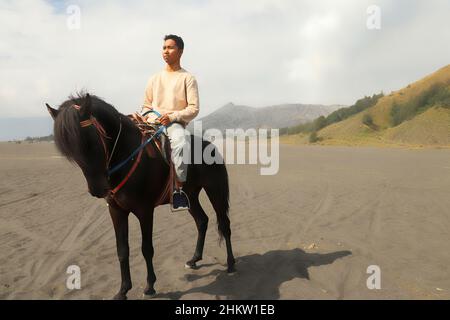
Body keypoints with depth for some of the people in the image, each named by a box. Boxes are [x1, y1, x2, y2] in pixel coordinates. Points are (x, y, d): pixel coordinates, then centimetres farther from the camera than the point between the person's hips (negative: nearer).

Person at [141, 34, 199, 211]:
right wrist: (149, 117, 1)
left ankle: (178, 189, -30)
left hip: (176, 123, -4)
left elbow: (193, 108, -2)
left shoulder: (188, 78, 7)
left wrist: (172, 116, -16)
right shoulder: (154, 78, 21)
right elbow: (146, 105, 24)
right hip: (153, 123, 5)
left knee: (180, 144, -38)